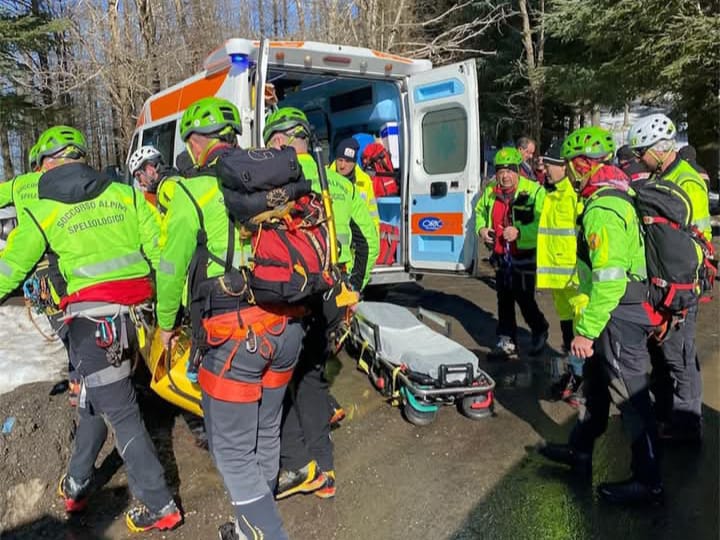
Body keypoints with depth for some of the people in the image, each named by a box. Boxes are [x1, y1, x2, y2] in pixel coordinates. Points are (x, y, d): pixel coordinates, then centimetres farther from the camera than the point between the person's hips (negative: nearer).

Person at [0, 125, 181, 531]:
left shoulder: (42, 212, 0)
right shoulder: (126, 194, 7)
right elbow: (161, 248, 2)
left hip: (91, 318, -4)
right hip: (137, 313, 5)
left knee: (122, 415, 3)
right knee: (96, 400, 23)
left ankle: (159, 506, 11)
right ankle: (77, 484, 39)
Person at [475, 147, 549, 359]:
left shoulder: (534, 191, -14)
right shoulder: (490, 191, 5)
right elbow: (479, 212, 23)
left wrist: (519, 232, -31)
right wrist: (481, 229, 3)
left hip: (525, 256, -5)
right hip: (501, 256, 6)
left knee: (524, 298, -1)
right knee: (504, 299, 10)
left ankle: (540, 331, 28)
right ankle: (507, 341, 20)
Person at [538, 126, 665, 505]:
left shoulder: (602, 210, -21)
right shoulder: (613, 198, 11)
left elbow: (608, 279, -27)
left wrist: (586, 330, -23)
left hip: (619, 316, -11)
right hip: (621, 310, 11)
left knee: (630, 395, 0)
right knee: (596, 382, 20)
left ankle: (647, 481, 14)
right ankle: (580, 452, 35)